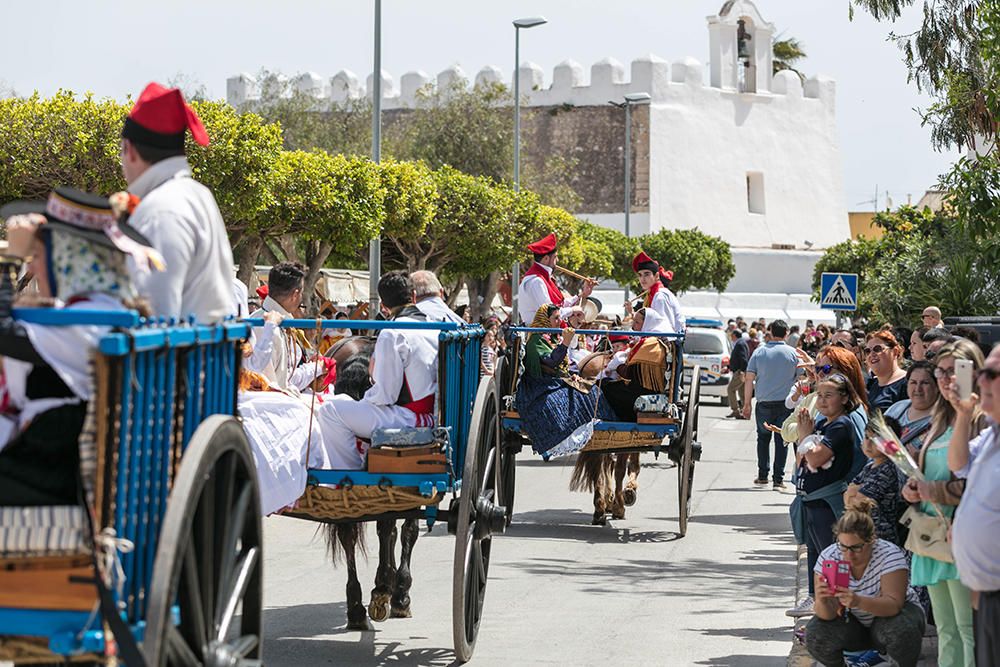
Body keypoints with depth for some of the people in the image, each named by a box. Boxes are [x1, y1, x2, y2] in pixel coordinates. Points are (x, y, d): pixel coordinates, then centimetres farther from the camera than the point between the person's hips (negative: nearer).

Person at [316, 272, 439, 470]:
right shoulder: (431, 326, 9)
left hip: (409, 418, -9)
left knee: (329, 410, -12)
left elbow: (385, 394, -17)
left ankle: (351, 474, -3)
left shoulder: (392, 334, -16)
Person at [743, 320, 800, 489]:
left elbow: (749, 379, -3)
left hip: (764, 403, 1)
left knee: (763, 438, 15)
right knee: (781, 440, 4)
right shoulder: (792, 353, -2)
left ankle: (762, 475, 14)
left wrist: (747, 403, 3)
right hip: (785, 403, 0)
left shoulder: (759, 352, -1)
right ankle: (778, 479, 3)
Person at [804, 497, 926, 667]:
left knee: (902, 630, -36)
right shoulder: (828, 558, -17)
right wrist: (823, 602, -45)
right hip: (854, 624, 3)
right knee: (815, 635, -24)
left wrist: (858, 602, -51)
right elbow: (828, 615, -19)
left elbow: (894, 605, -33)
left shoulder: (889, 554, -25)